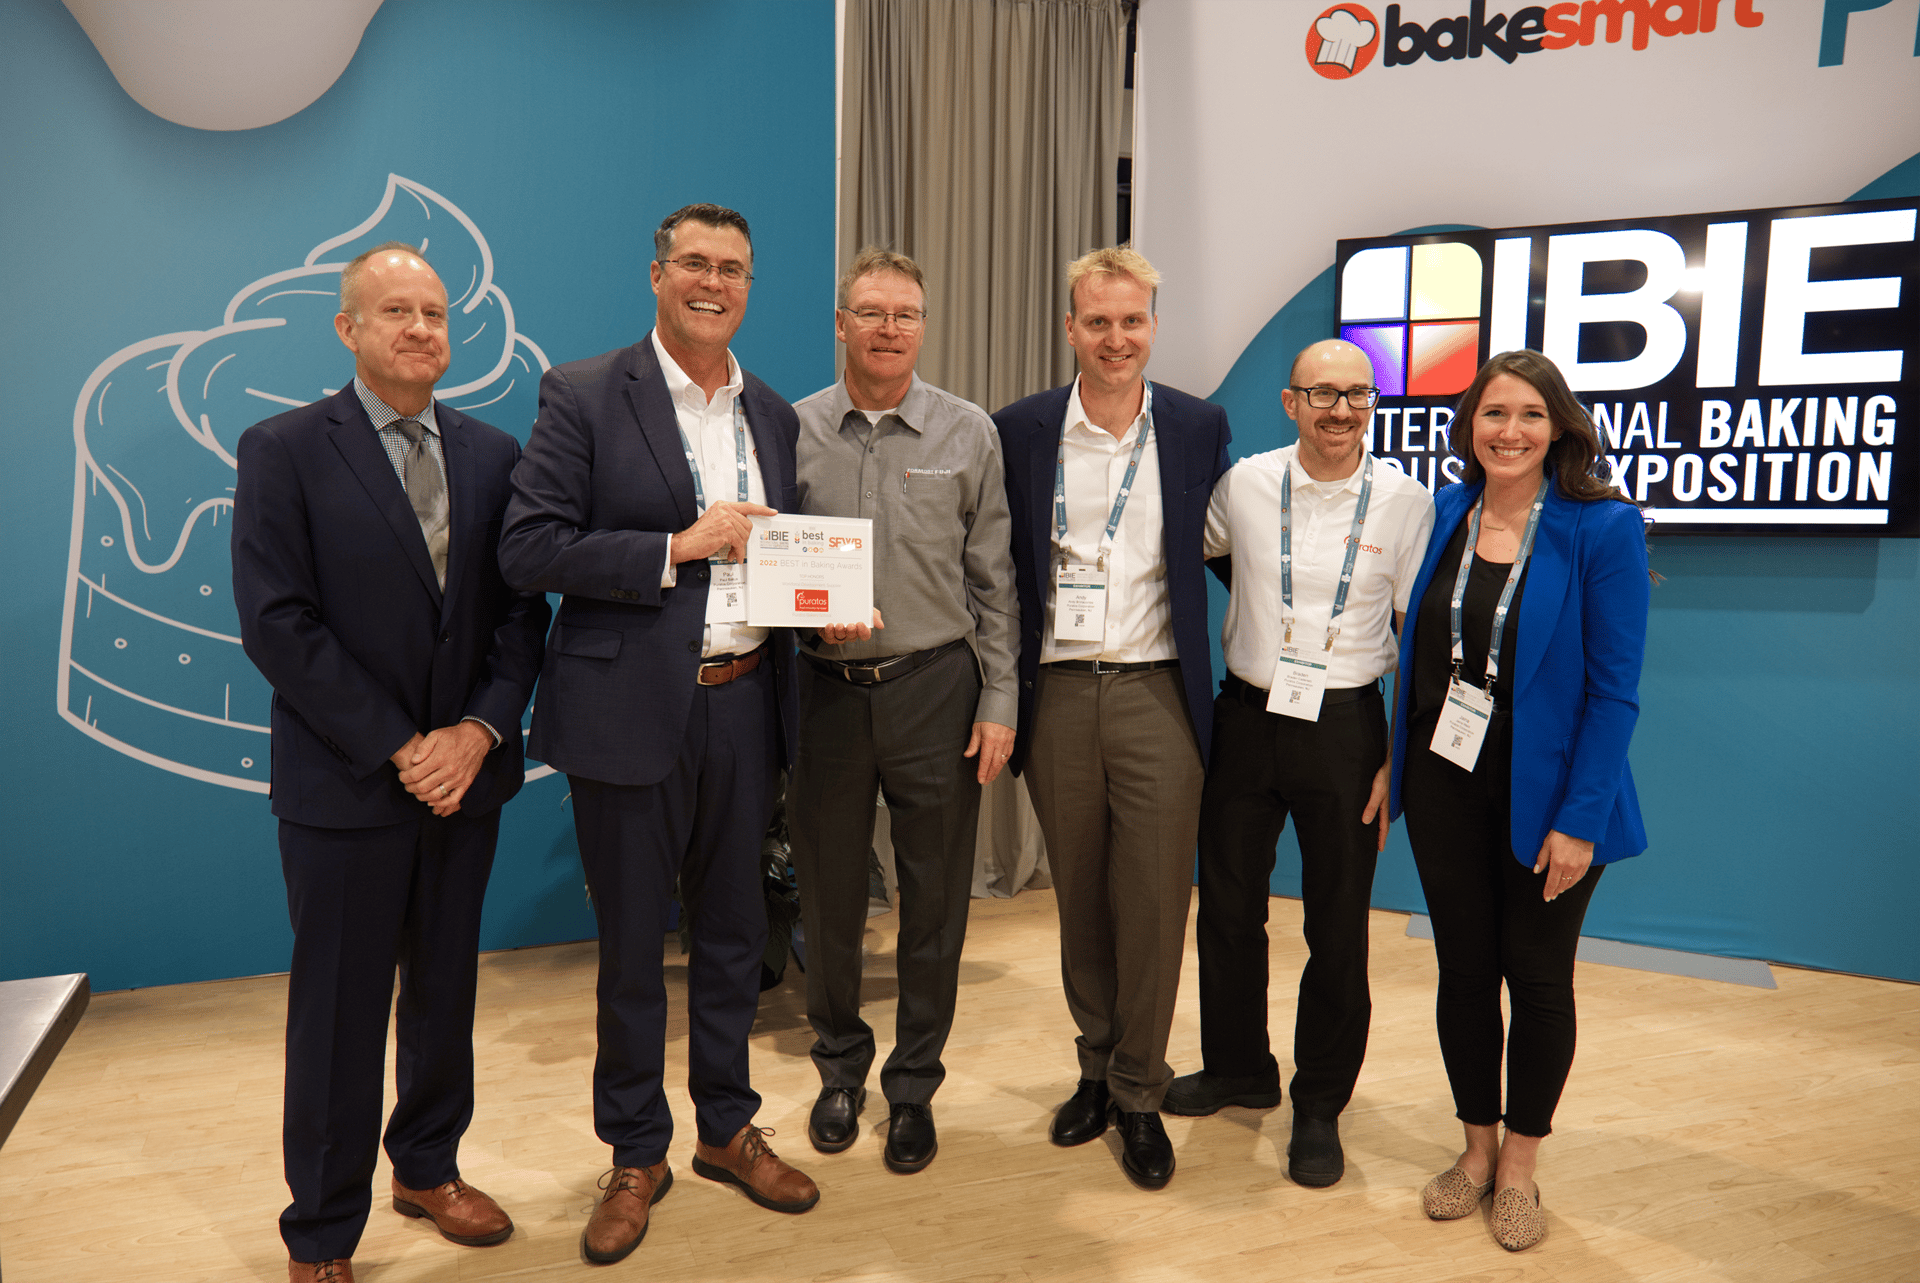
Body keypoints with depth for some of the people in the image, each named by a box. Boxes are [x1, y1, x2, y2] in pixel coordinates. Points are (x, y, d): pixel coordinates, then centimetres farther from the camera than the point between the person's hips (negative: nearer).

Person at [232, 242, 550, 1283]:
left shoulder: (492, 454, 7)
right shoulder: (283, 450, -5)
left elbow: (521, 610, 5)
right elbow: (276, 622, -11)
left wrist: (480, 731, -9)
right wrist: (396, 748, -15)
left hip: (465, 772, 4)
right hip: (344, 781, -4)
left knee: (446, 988, 16)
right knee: (338, 1009, 7)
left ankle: (427, 1167, 37)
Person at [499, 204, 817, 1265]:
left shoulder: (773, 414, 11)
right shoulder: (583, 395, -5)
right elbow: (527, 551, -13)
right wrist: (681, 545, -18)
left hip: (743, 706, 5)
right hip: (631, 710, -4)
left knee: (732, 930, 16)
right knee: (631, 946, 9)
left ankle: (727, 1127, 36)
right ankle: (636, 1156, 29)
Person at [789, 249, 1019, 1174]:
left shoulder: (968, 433, 2)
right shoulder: (794, 429, 2)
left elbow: (992, 578, 2)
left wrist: (999, 702, -2)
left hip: (935, 687, 0)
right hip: (826, 690, 1)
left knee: (934, 897, 8)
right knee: (829, 894, 12)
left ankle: (913, 1086, 28)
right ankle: (840, 1066, 35)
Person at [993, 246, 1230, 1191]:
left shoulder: (1201, 427, 3)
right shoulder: (1020, 430, 3)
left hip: (1156, 693, -1)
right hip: (1057, 694, 1)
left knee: (1154, 904, 2)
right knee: (1079, 900, 12)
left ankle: (1140, 1095, 19)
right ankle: (1097, 1067, 30)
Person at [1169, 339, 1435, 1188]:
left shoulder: (1404, 500, -4)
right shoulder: (1244, 483, -1)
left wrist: (1400, 757, -4)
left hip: (1345, 726, -2)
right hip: (1246, 716, 2)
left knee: (1338, 927, 6)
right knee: (1227, 906, 13)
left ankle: (1320, 1106, 26)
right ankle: (1238, 1068, 36)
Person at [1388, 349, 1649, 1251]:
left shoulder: (1604, 528, -10)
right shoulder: (1444, 515, 2)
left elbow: (1614, 690, -12)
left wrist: (1580, 820, -16)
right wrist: (1392, 766, 4)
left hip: (1545, 796, -3)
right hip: (1446, 785, 3)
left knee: (1537, 976, 11)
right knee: (1463, 971, 12)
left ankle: (1520, 1167, 30)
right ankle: (1477, 1148, 32)